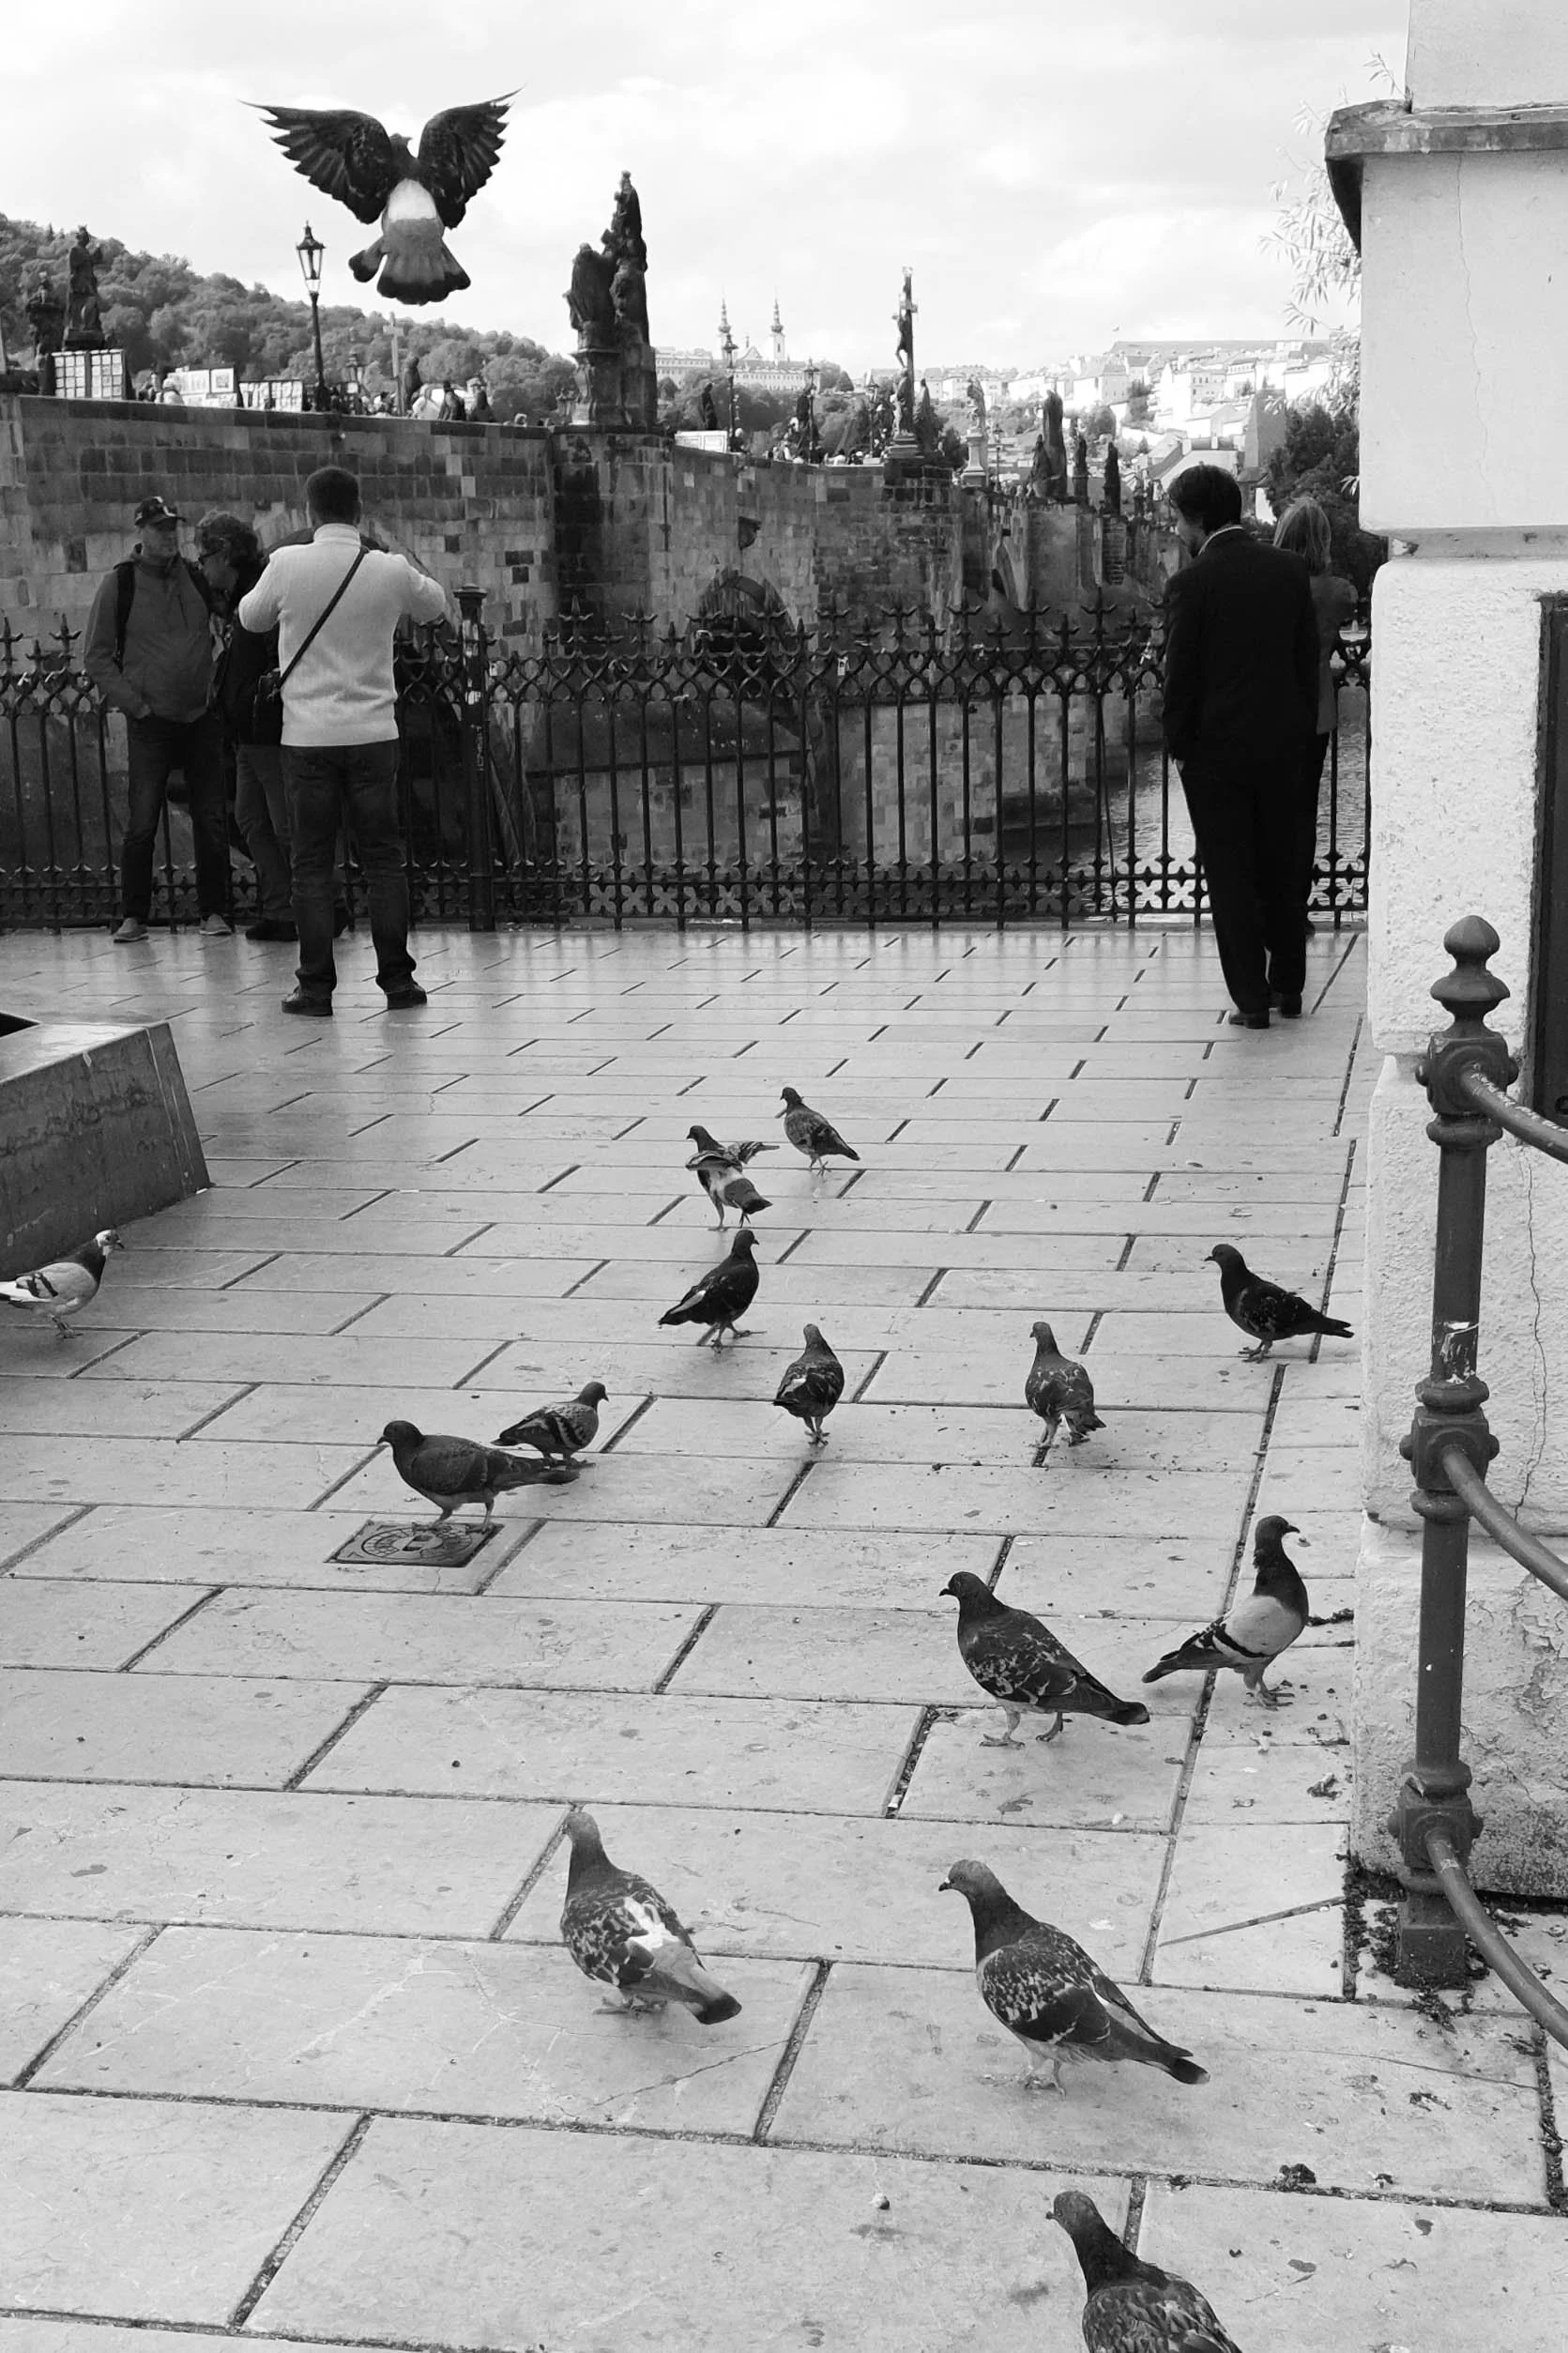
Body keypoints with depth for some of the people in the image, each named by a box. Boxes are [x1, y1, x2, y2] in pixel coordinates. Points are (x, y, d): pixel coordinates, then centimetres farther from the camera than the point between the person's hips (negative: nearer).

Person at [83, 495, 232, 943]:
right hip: (150, 722, -3)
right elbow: (96, 657, 1)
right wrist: (135, 704, -6)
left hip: (203, 717, 3)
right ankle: (133, 917, 6)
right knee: (141, 823, -4)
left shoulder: (198, 578, 7)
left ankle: (213, 912, 12)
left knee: (211, 821, 3)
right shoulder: (118, 584, -1)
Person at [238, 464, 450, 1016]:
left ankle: (316, 986, 3)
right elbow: (435, 606, 17)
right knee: (383, 858, 8)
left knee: (312, 864, 4)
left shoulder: (287, 564, -7)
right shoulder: (391, 569, -3)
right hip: (373, 732, 1)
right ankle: (397, 980, 8)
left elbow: (251, 617, 11)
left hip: (307, 736, -1)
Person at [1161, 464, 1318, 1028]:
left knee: (1231, 878, 4)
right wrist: (1301, 729, 14)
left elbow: (1181, 676, -11)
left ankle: (1251, 1000, 6)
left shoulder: (1190, 584, -13)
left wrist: (1178, 747, 1)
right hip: (1282, 743, 5)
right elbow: (1308, 657, 6)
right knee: (1282, 869, 16)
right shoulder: (1289, 569, 2)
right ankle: (1289, 987, 24)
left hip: (1215, 749, -5)